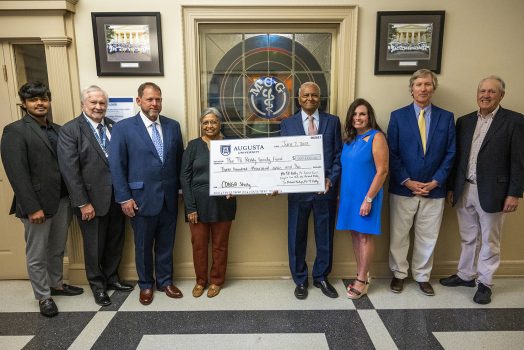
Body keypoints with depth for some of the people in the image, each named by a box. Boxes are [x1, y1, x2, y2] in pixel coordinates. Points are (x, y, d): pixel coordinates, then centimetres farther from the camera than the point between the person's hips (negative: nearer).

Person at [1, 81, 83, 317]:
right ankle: (43, 296, 28)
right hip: (37, 204, -5)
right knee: (37, 255, 11)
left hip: (62, 200, 6)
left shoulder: (58, 130, 10)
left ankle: (57, 284, 40)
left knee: (57, 249, 20)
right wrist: (32, 208, -19)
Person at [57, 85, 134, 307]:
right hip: (92, 199, -4)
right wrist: (83, 203, -15)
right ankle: (97, 285, 32)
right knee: (94, 245, 12)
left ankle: (111, 277, 38)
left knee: (115, 241, 17)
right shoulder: (70, 130, -9)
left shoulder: (113, 127, 5)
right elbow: (69, 170, -13)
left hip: (116, 197, 5)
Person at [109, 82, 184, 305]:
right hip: (142, 198, -3)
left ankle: (165, 281, 34)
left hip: (169, 197, 3)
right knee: (143, 246, 13)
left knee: (166, 244, 15)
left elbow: (179, 160, 9)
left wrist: (182, 189, 7)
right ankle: (146, 285, 33)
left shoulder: (173, 126, 5)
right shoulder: (123, 128, -5)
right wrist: (124, 197, -9)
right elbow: (116, 166, -6)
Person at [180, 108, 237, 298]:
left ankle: (216, 280, 29)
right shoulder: (194, 145, 1)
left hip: (223, 203, 0)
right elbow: (184, 177, -2)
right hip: (198, 203, 0)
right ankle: (200, 280, 30)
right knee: (199, 244, 9)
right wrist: (190, 207, -9)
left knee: (220, 244, 10)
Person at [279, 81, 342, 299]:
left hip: (326, 189, 1)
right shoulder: (287, 124, 5)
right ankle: (300, 280, 28)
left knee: (325, 236, 12)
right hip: (298, 189, 0)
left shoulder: (333, 121, 6)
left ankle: (321, 277, 33)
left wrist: (331, 179, -9)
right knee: (296, 237, 9)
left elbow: (338, 154, 3)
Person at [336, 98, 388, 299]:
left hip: (365, 196, -6)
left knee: (365, 236, 3)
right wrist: (340, 195, 9)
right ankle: (361, 275, 26)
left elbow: (382, 171, -14)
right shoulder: (350, 139, 10)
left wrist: (368, 199, -17)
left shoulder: (376, 137, -10)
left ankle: (362, 280, 15)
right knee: (355, 235, 12)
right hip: (348, 195, 6)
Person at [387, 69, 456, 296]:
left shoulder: (446, 117, 6)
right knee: (398, 235, 8)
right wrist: (407, 181, -10)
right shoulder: (398, 116, 0)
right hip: (403, 188, -1)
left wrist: (436, 181, -7)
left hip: (434, 190, 2)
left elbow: (450, 153, 4)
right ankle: (399, 274, 27)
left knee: (428, 237, 11)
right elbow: (392, 153, -4)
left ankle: (422, 276, 29)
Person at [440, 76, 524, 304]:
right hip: (464, 191, 4)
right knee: (468, 238, 17)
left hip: (491, 192, -4)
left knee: (489, 241, 10)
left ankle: (485, 283, 25)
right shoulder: (464, 121, 8)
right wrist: (451, 188, 9)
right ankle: (466, 275, 33)